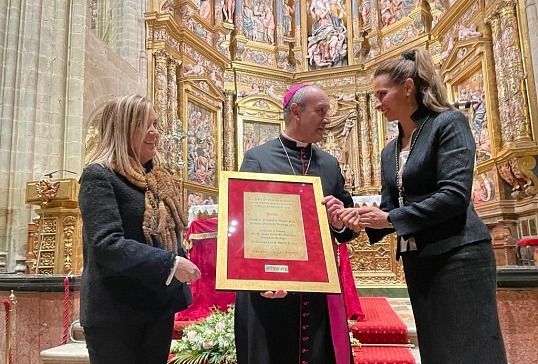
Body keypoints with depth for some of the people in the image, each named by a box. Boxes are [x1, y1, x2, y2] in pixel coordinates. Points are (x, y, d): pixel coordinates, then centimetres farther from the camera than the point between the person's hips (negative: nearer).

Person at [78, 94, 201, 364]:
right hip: (115, 311, -7)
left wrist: (181, 269, 5)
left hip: (159, 305, 7)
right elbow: (106, 244, -23)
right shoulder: (99, 176, -11)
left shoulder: (158, 176, 12)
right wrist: (170, 264, -26)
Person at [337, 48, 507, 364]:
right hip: (417, 261, 8)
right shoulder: (390, 152, 15)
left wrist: (391, 218, -16)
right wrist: (363, 217, -8)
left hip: (459, 256, -7)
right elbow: (390, 209, 13)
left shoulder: (449, 123, -7)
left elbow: (455, 194, -19)